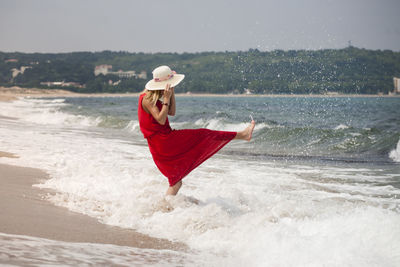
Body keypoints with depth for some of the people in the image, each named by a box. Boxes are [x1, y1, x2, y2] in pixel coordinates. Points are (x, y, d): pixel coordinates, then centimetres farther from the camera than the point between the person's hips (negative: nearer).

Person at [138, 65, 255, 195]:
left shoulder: (153, 98, 15)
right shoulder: (147, 99, -14)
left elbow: (172, 112, 15)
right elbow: (161, 120, -22)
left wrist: (172, 93, 8)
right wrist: (166, 98, -20)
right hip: (162, 140, -10)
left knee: (176, 181, 14)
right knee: (202, 135, -6)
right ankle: (242, 134, 0)